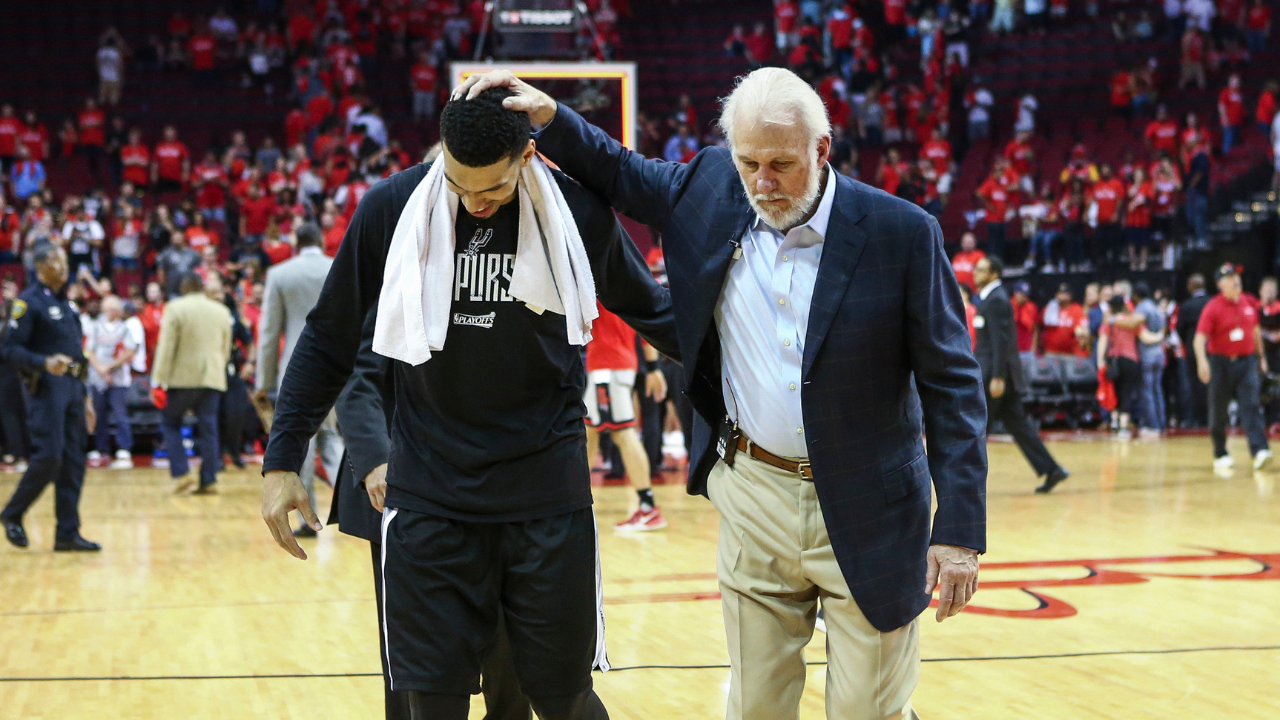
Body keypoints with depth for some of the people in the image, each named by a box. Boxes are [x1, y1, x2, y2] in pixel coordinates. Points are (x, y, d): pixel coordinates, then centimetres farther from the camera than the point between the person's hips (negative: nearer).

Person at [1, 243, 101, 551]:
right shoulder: (30, 301, -6)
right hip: (46, 387, -8)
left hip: (72, 388, 8)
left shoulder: (67, 304, 19)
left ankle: (68, 534, 6)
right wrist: (45, 363, -28)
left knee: (73, 462, 4)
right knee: (48, 456, -14)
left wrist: (84, 398, 21)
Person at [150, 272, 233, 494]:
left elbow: (166, 348, -10)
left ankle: (181, 474, -2)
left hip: (182, 378, -4)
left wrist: (159, 382, -10)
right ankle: (209, 481, 3)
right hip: (212, 380, 4)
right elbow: (226, 351, 15)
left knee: (170, 423, 9)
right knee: (208, 429, 5)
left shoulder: (175, 309, -6)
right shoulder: (222, 312, 8)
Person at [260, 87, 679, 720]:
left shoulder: (579, 211, -5)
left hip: (548, 497, 0)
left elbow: (654, 313, 12)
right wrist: (282, 459, 4)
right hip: (429, 498, 1)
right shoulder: (392, 209, -5)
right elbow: (329, 338, 5)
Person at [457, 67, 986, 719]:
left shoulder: (902, 233, -13)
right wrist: (548, 116, 1)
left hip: (865, 514, -3)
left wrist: (959, 531, -13)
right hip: (753, 501, 4)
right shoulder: (711, 188, -2)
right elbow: (623, 176, 19)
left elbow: (952, 384, -9)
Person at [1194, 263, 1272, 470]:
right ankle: (1220, 455, 17)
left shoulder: (1249, 303, 6)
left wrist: (1261, 356, 24)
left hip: (1247, 361, 2)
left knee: (1251, 406, -11)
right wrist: (1202, 361, -31)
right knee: (1218, 412, 5)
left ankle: (1260, 451, -21)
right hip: (1221, 363, -2)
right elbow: (1200, 337, -16)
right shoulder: (1213, 307, -9)